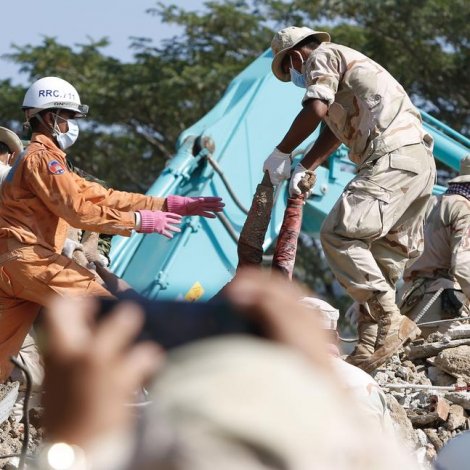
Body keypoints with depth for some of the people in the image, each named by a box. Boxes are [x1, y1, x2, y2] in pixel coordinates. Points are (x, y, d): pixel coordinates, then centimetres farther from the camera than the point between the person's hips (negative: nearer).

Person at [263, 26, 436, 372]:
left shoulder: (322, 57, 3)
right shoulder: (345, 64, 33)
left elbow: (316, 110, -12)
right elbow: (332, 132, 32)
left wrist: (282, 153, -1)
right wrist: (304, 169, 23)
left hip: (393, 157, -10)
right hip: (421, 160, 10)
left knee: (339, 233, -18)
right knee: (384, 252, 13)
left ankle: (390, 320, -21)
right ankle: (370, 342, 14)